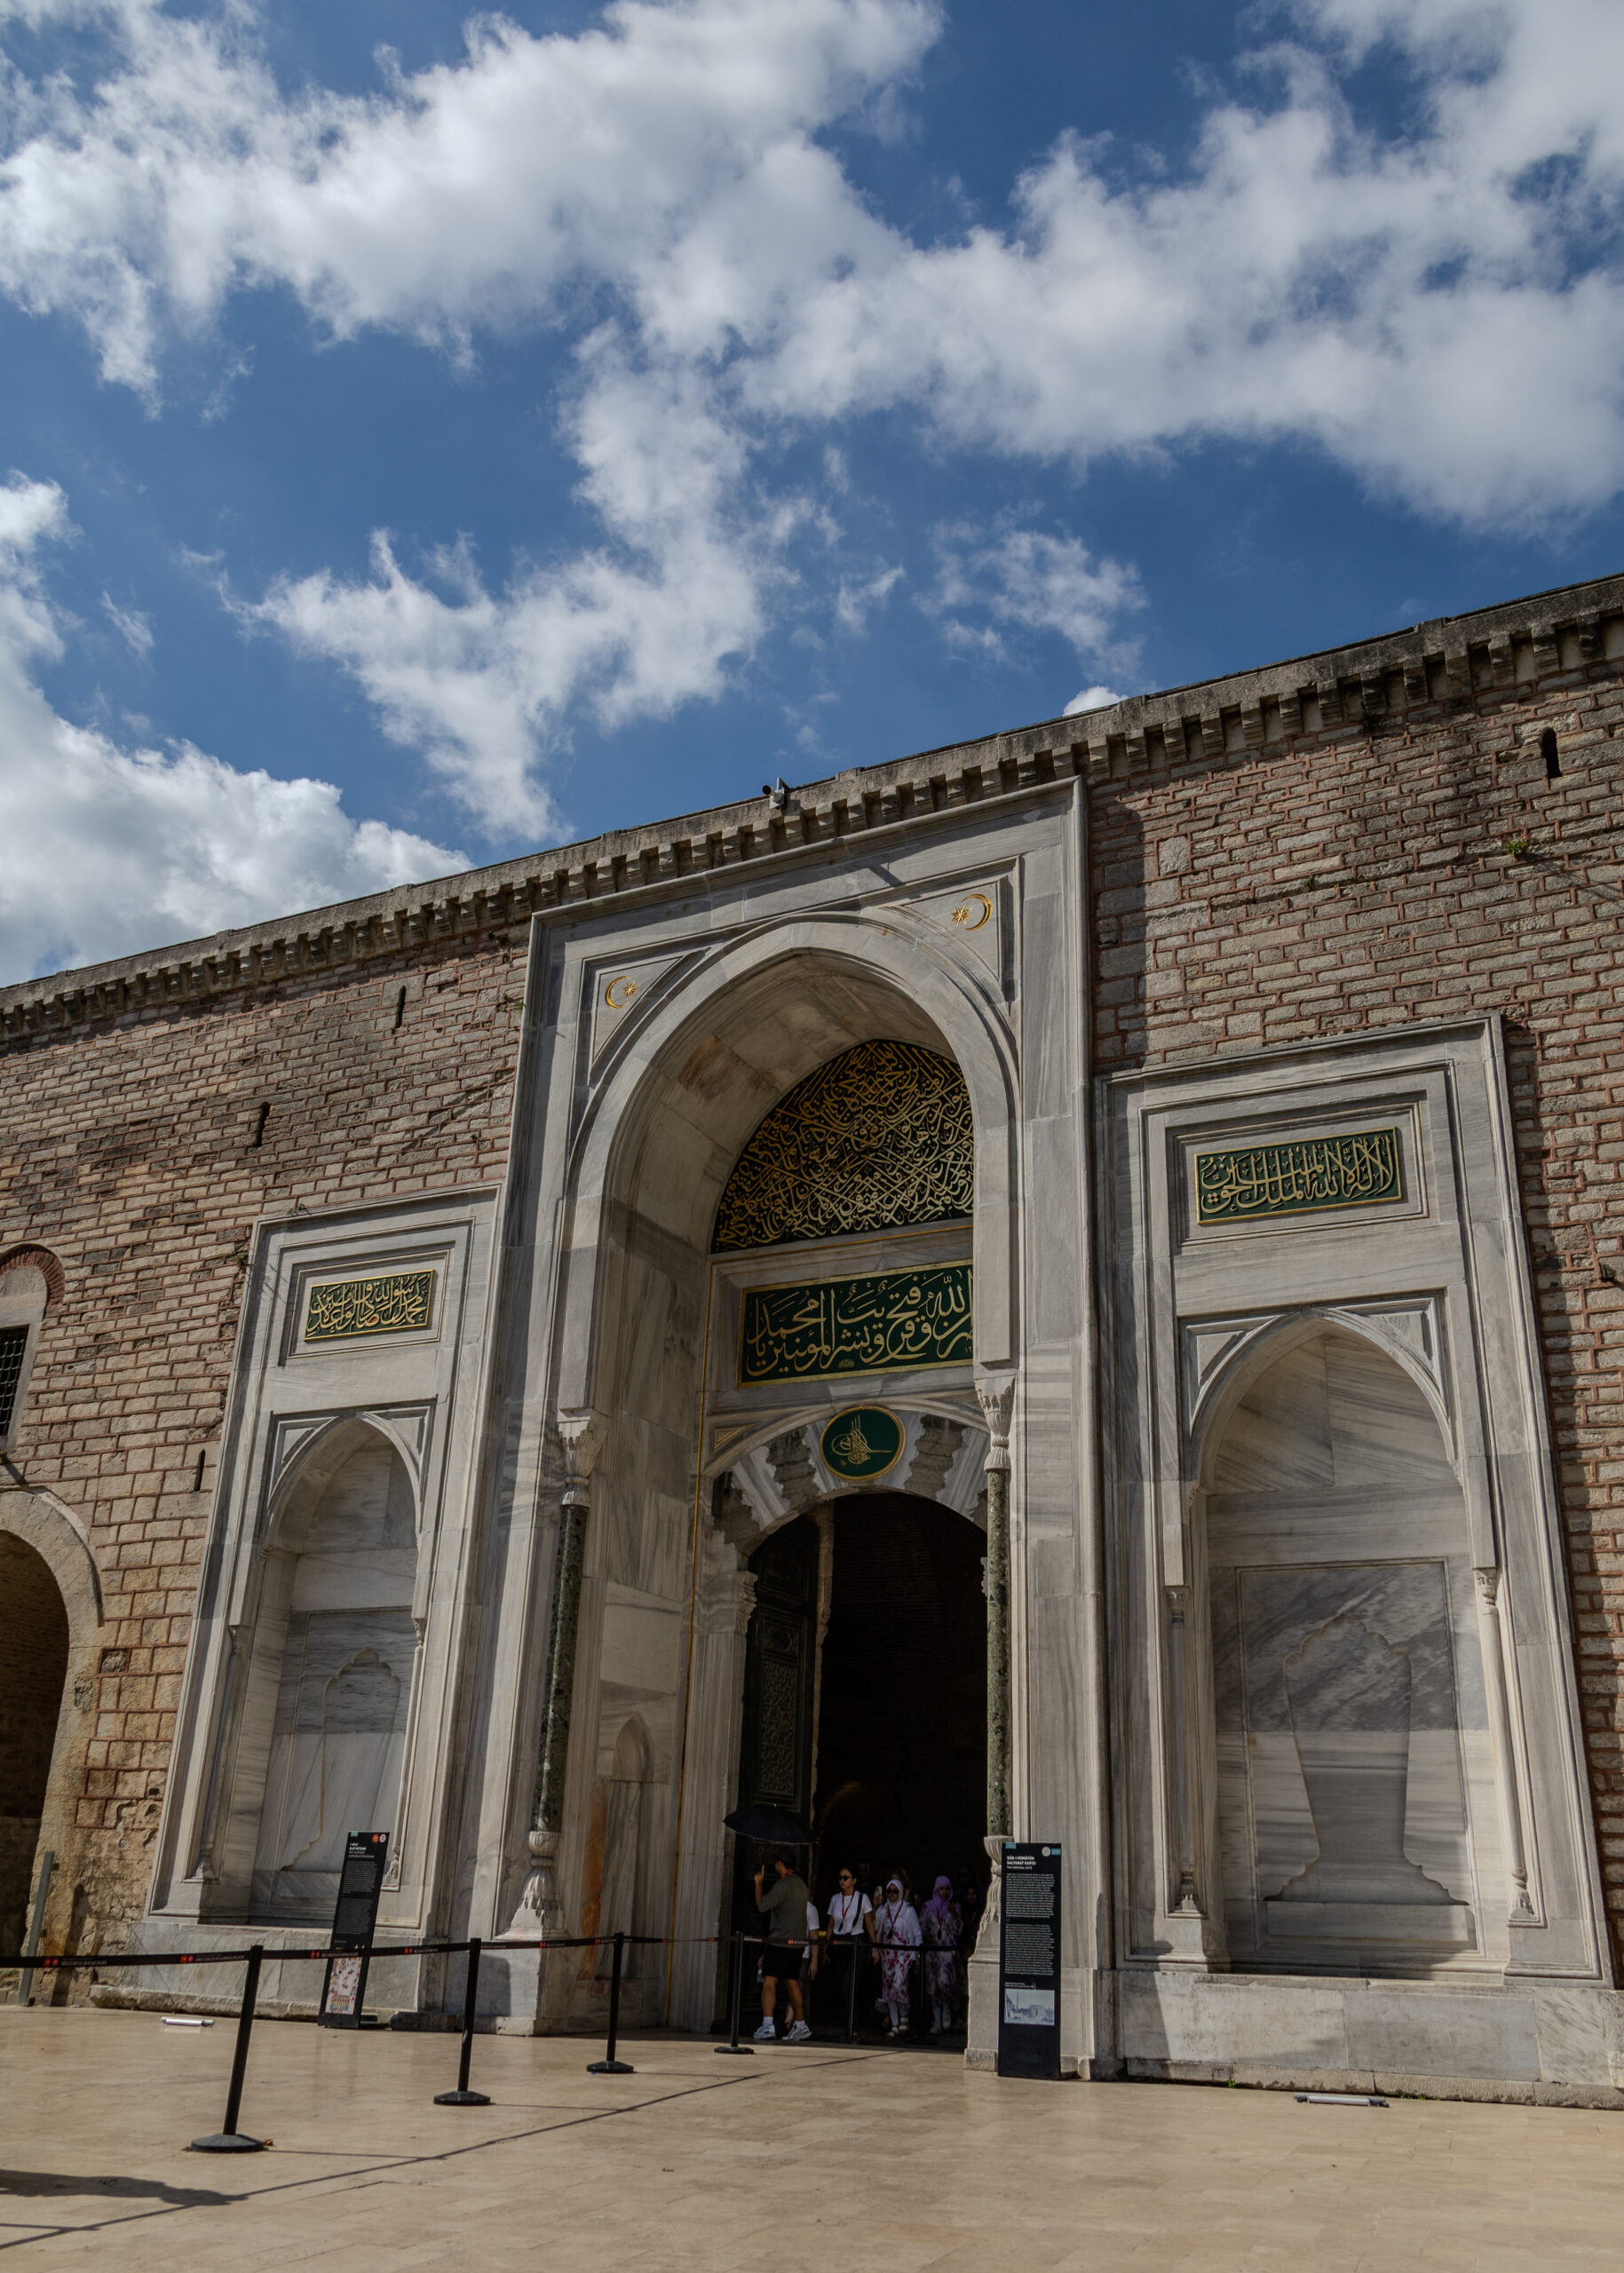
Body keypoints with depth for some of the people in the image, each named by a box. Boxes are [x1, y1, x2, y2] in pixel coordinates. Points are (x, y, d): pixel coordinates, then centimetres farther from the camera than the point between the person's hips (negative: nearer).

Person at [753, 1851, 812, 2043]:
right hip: (796, 1942, 9)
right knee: (792, 1983, 16)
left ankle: (767, 2027, -22)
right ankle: (801, 2028, 22)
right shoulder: (801, 1884, 13)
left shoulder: (783, 1885, -14)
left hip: (780, 1941, -9)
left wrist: (759, 1883, -1)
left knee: (769, 1982, -11)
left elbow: (762, 1905, -15)